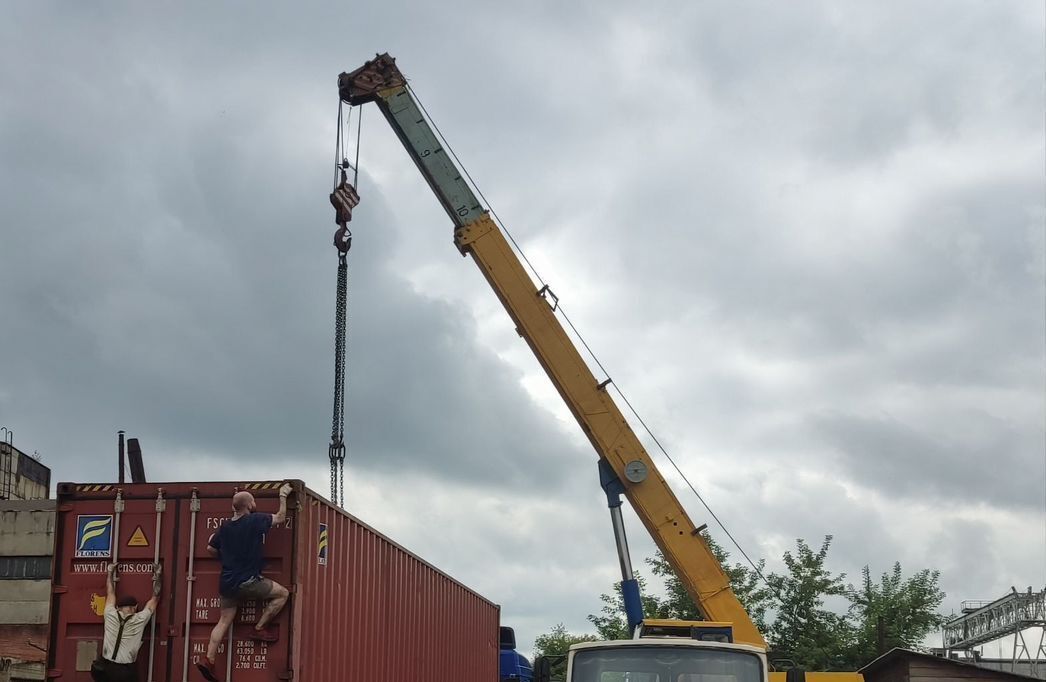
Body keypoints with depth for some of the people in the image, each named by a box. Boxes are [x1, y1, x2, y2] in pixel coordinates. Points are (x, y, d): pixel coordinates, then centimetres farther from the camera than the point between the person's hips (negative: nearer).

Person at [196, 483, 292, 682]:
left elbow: (211, 549, 18)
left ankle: (208, 659, 2)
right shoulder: (255, 520, -11)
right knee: (282, 593, 7)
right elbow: (280, 517, 3)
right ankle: (260, 628, 7)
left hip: (227, 583, 7)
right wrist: (283, 496, 15)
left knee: (224, 621, 11)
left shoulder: (225, 526, 8)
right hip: (248, 581, -7)